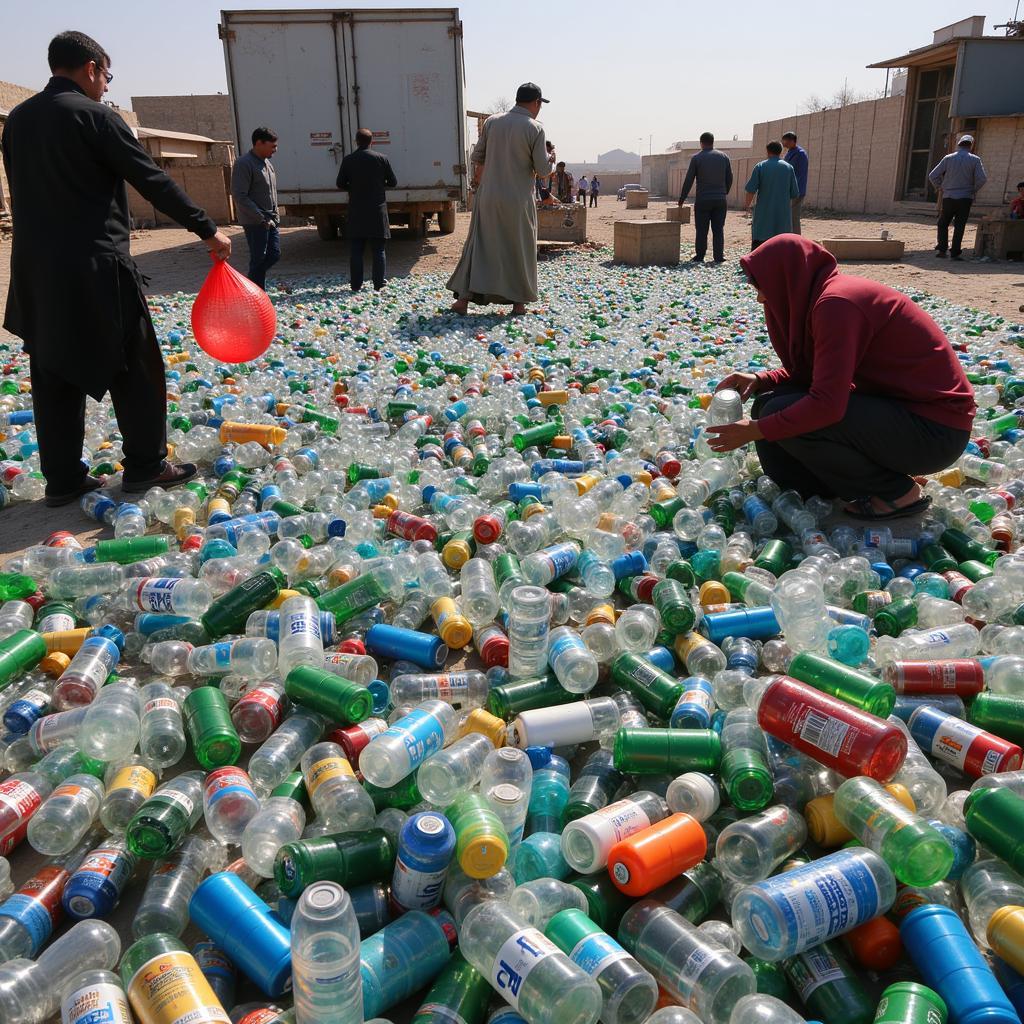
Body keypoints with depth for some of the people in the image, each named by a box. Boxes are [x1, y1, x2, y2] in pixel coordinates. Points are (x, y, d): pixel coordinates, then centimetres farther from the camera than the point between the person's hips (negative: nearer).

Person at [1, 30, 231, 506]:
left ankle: (62, 478, 13)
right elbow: (153, 182, -10)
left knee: (54, 374, 9)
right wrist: (208, 230, -5)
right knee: (135, 368, 5)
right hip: (94, 268, -7)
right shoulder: (94, 115, -8)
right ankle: (145, 466, 10)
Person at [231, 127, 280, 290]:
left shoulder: (267, 163, 15)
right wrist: (261, 218, -21)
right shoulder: (243, 164, -14)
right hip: (254, 221, -9)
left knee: (274, 254, 8)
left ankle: (249, 284, 22)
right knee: (259, 258, -5)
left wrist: (275, 214, 14)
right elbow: (239, 196, -19)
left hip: (270, 219, 9)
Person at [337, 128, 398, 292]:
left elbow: (340, 184, 5)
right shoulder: (382, 159, -3)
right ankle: (378, 285, 3)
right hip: (377, 211, -1)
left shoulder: (348, 160, -1)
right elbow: (393, 183, 3)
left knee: (355, 250, 6)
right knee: (379, 249, 5)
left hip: (356, 212, 1)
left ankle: (356, 284, 6)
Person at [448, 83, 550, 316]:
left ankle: (463, 298, 1)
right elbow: (542, 169, -8)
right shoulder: (535, 128, -8)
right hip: (519, 200, -3)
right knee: (520, 250, 10)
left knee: (479, 245, 7)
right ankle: (518, 302, 12)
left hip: (488, 196, 3)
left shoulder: (492, 121, 2)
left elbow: (477, 158, 6)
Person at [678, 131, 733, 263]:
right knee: (719, 229, 5)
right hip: (721, 199, 3)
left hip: (703, 200, -3)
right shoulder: (724, 156, 6)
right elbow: (729, 178, 10)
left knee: (701, 230, 4)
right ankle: (719, 256, 2)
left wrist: (682, 199, 4)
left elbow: (688, 180, -4)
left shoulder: (696, 158, -4)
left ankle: (699, 256, 6)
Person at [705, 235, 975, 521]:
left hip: (935, 431, -9)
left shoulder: (836, 303, -23)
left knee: (781, 412, -21)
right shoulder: (823, 295, 6)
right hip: (899, 410, 9)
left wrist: (754, 430, -18)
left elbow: (827, 404, -29)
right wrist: (760, 381, 2)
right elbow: (813, 372, 17)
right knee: (769, 402, 3)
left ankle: (896, 492, -5)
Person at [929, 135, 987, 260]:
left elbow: (933, 176, -2)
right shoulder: (975, 160, -3)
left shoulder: (948, 158, 0)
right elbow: (982, 179, -11)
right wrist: (973, 190, 5)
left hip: (948, 197, 1)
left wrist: (941, 187, 9)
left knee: (943, 224, 14)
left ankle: (942, 249, 2)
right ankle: (954, 253, 2)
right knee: (959, 226, 4)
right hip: (965, 198, -1)